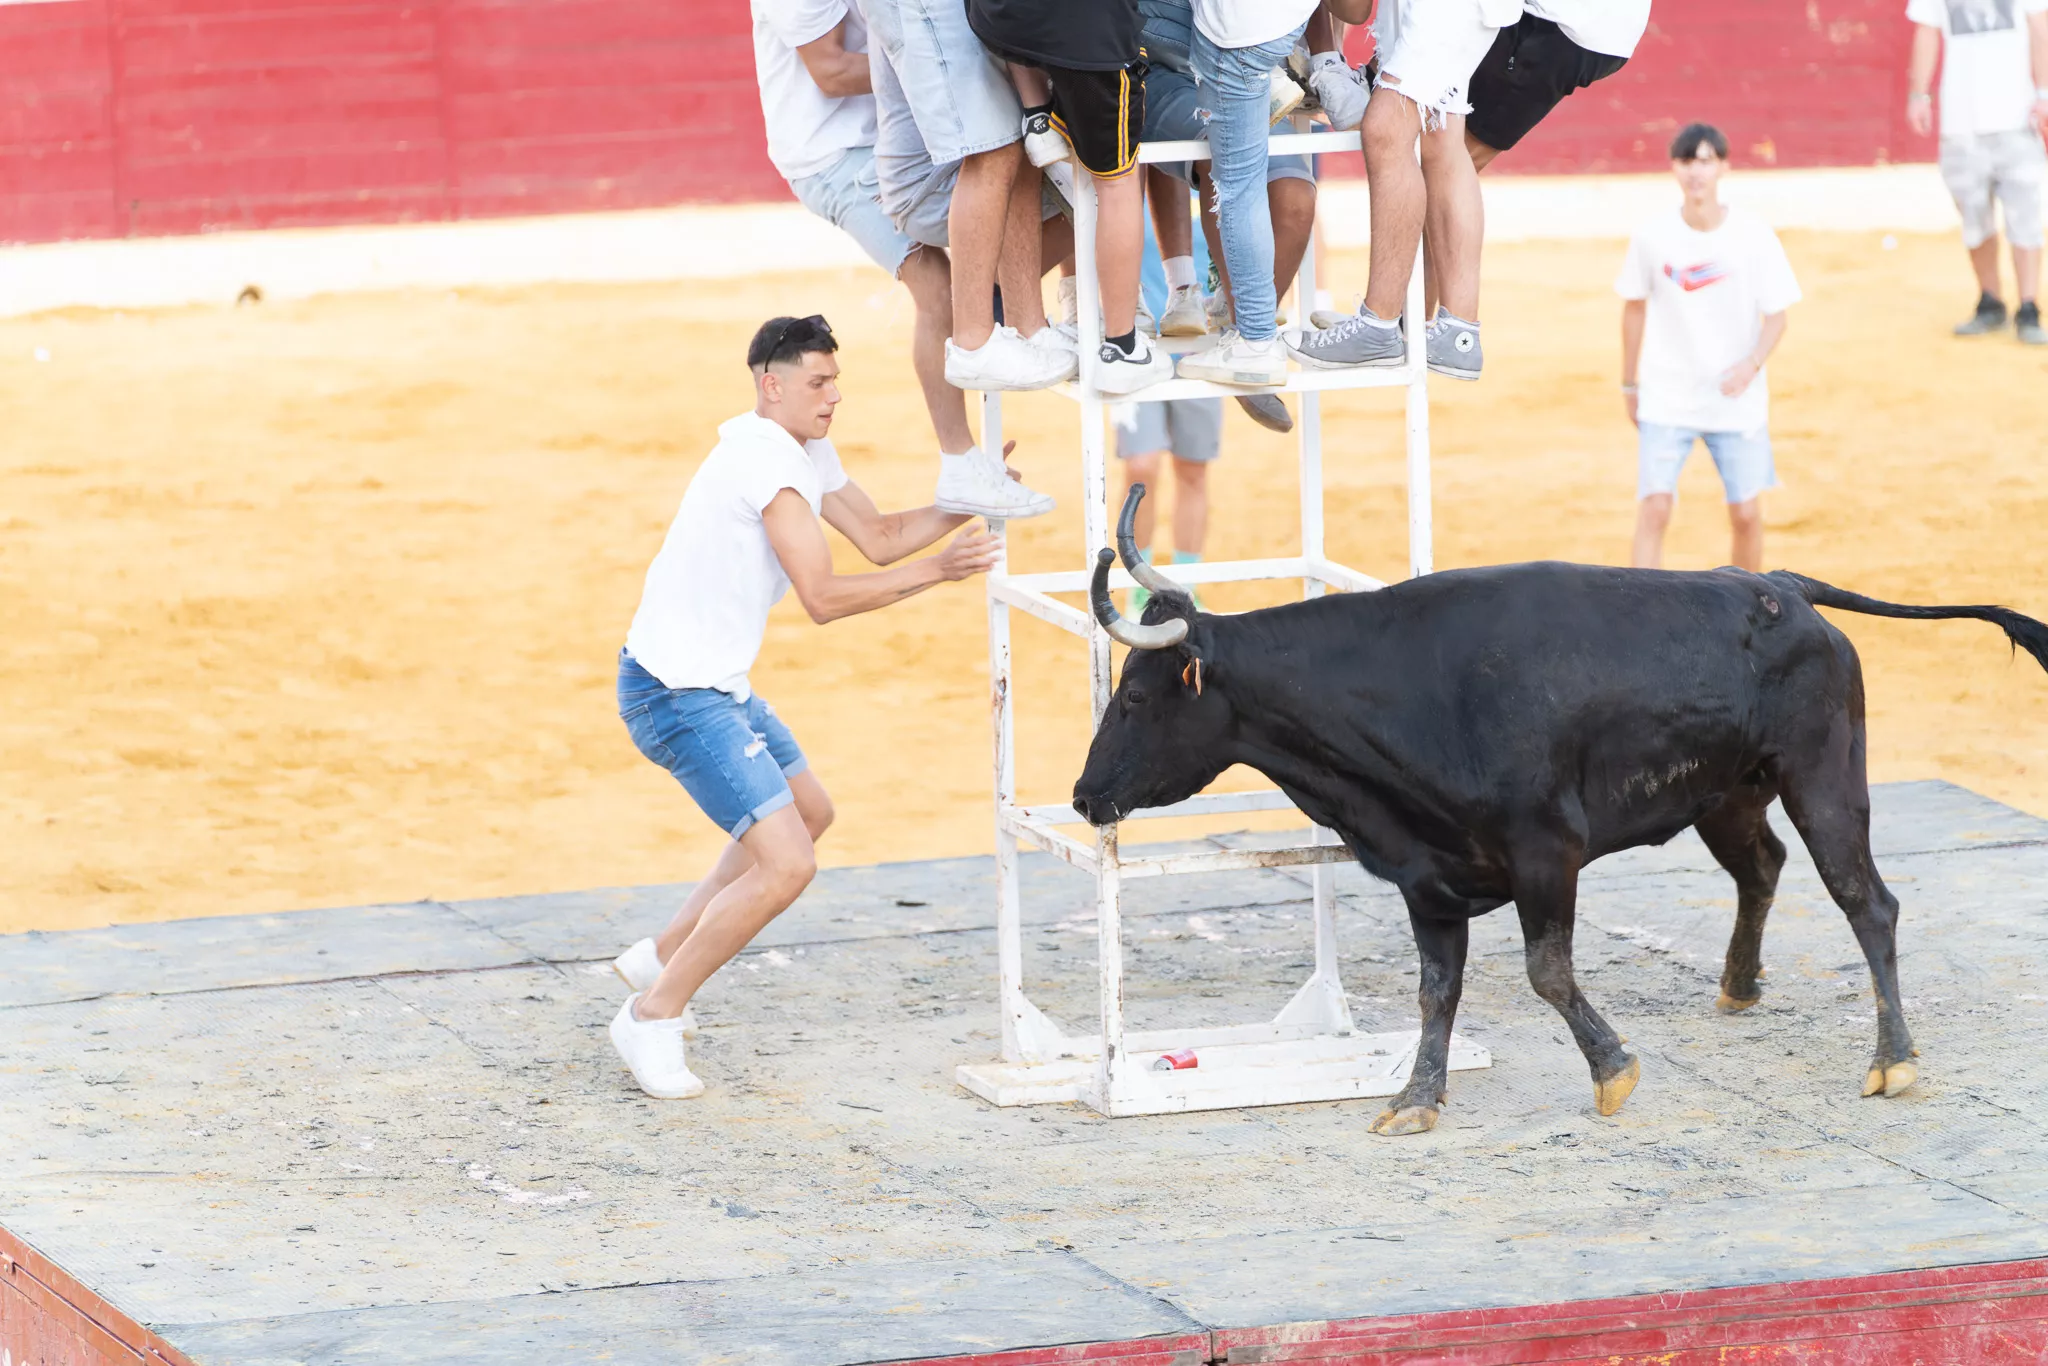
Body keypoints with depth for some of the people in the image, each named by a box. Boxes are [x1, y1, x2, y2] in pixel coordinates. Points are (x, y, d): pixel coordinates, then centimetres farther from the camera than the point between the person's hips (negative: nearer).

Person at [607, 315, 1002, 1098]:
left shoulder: (805, 450, 11)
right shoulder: (767, 459, -21)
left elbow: (878, 537, 14)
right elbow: (823, 598, -23)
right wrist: (936, 571, -22)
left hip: (717, 684, 11)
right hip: (675, 695, -11)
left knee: (809, 814, 27)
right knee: (786, 864, -17)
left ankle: (662, 958, 33)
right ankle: (652, 1017, -3)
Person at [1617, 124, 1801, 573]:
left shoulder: (1754, 236, -9)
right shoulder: (1652, 237, -7)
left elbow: (1776, 315, -4)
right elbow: (1635, 307, 6)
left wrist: (1752, 364, -22)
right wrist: (1629, 384, 11)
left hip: (1738, 400, 0)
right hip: (1666, 400, 0)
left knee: (1746, 514, 4)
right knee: (1653, 507, -12)